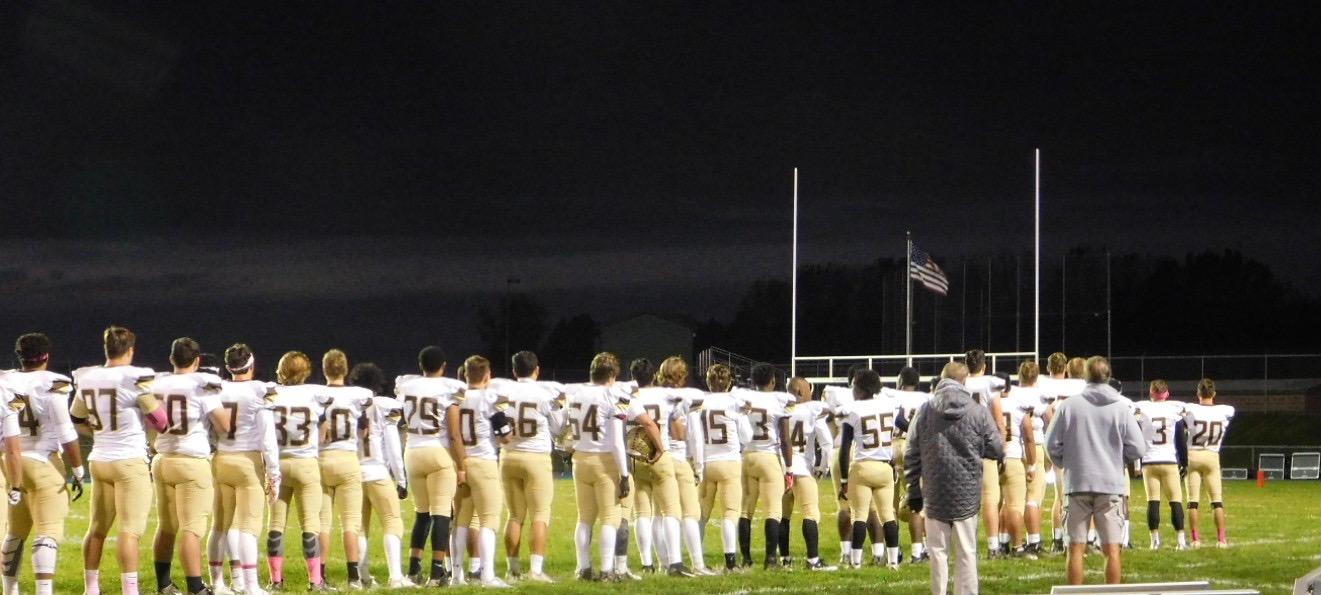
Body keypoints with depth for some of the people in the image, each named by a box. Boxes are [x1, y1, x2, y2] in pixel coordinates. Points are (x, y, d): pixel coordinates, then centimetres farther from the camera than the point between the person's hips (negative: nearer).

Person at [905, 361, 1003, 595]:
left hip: (935, 495, 1)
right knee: (966, 553, 5)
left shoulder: (924, 411, -2)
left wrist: (914, 491, 9)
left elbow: (911, 456, 1)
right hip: (967, 495, -1)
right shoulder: (979, 412, -5)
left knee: (938, 551, 8)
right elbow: (996, 450, 0)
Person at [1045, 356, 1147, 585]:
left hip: (1077, 483, 0)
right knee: (1112, 548, 3)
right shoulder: (1121, 408, -3)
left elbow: (1052, 445, -2)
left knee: (1076, 547, 6)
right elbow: (1138, 448, -2)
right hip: (1111, 484, 0)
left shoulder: (1069, 406, -4)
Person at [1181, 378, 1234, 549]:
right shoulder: (1225, 412, -7)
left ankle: (1195, 539, 3)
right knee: (1217, 500, 7)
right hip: (1212, 457, 1)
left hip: (1193, 456, -1)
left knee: (1193, 500, 4)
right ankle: (1221, 539, 3)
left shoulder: (1190, 410, -11)